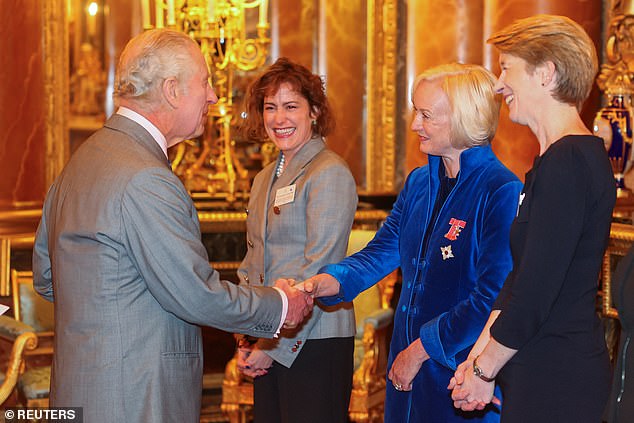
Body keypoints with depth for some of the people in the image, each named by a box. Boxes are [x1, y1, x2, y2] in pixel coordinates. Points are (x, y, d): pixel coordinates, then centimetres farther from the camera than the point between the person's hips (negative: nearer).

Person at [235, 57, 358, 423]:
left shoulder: (329, 174, -10)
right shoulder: (265, 179, 15)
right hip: (269, 345, 7)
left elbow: (318, 268, -14)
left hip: (315, 344, -7)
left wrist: (275, 343, -13)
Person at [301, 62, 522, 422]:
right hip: (408, 370, 7)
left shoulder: (502, 192, -16)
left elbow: (493, 297, -21)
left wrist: (422, 349, -16)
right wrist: (324, 282, -10)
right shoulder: (419, 183, 10)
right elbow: (382, 252, 9)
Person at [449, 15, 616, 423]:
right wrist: (479, 356, 9)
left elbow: (536, 290, -20)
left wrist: (484, 370, -9)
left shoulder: (567, 162, -18)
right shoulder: (558, 159, 14)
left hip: (557, 382, -9)